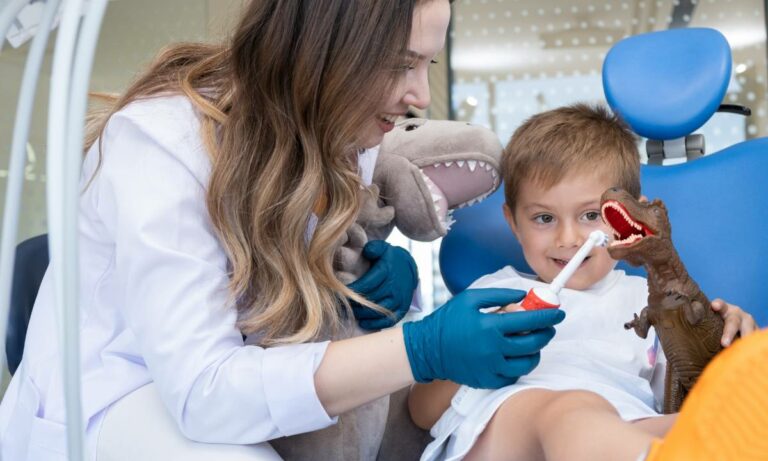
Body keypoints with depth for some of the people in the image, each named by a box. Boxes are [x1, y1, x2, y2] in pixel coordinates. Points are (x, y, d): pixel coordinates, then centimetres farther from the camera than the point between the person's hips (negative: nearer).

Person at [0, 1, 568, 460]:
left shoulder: (339, 126, -7)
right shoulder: (163, 137, -28)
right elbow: (201, 390, -34)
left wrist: (392, 266, -17)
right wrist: (422, 351, -39)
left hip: (247, 357, 7)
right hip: (108, 398, -6)